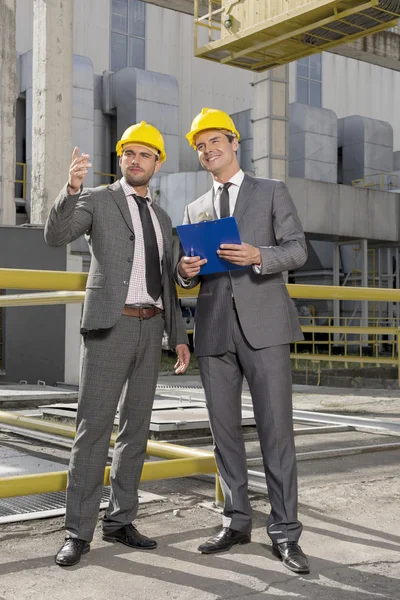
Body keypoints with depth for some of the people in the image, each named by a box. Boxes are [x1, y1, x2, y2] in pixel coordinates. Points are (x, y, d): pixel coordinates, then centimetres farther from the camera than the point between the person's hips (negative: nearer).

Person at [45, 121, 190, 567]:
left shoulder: (162, 218, 19)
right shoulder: (97, 200, 3)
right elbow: (56, 235, -16)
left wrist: (179, 336, 13)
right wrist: (71, 189, -33)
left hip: (150, 329, 6)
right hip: (110, 325, -6)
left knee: (136, 427, 8)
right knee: (94, 426, -7)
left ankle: (119, 521, 18)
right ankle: (78, 532, 0)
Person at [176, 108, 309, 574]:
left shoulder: (271, 191, 10)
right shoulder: (194, 210, 20)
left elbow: (297, 249, 0)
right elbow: (189, 277, 19)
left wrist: (257, 255, -18)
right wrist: (185, 271, -5)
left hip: (263, 324, -4)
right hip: (214, 329, 4)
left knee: (276, 428, -6)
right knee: (224, 429, 7)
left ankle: (284, 531, 2)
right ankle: (236, 521, 19)